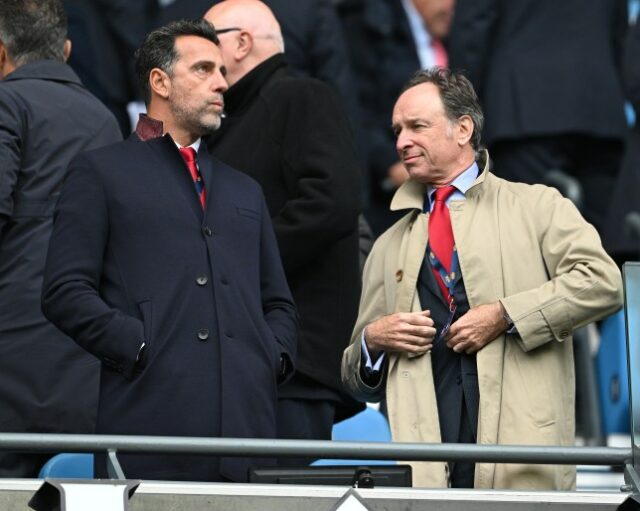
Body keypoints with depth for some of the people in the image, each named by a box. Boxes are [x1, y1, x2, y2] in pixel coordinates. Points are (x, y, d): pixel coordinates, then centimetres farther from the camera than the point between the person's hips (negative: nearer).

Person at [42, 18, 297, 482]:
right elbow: (65, 291, -1)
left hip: (246, 421, 5)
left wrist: (275, 356, 9)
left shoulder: (244, 192, 29)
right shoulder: (101, 173, 10)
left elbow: (278, 303, 30)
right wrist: (138, 346, -11)